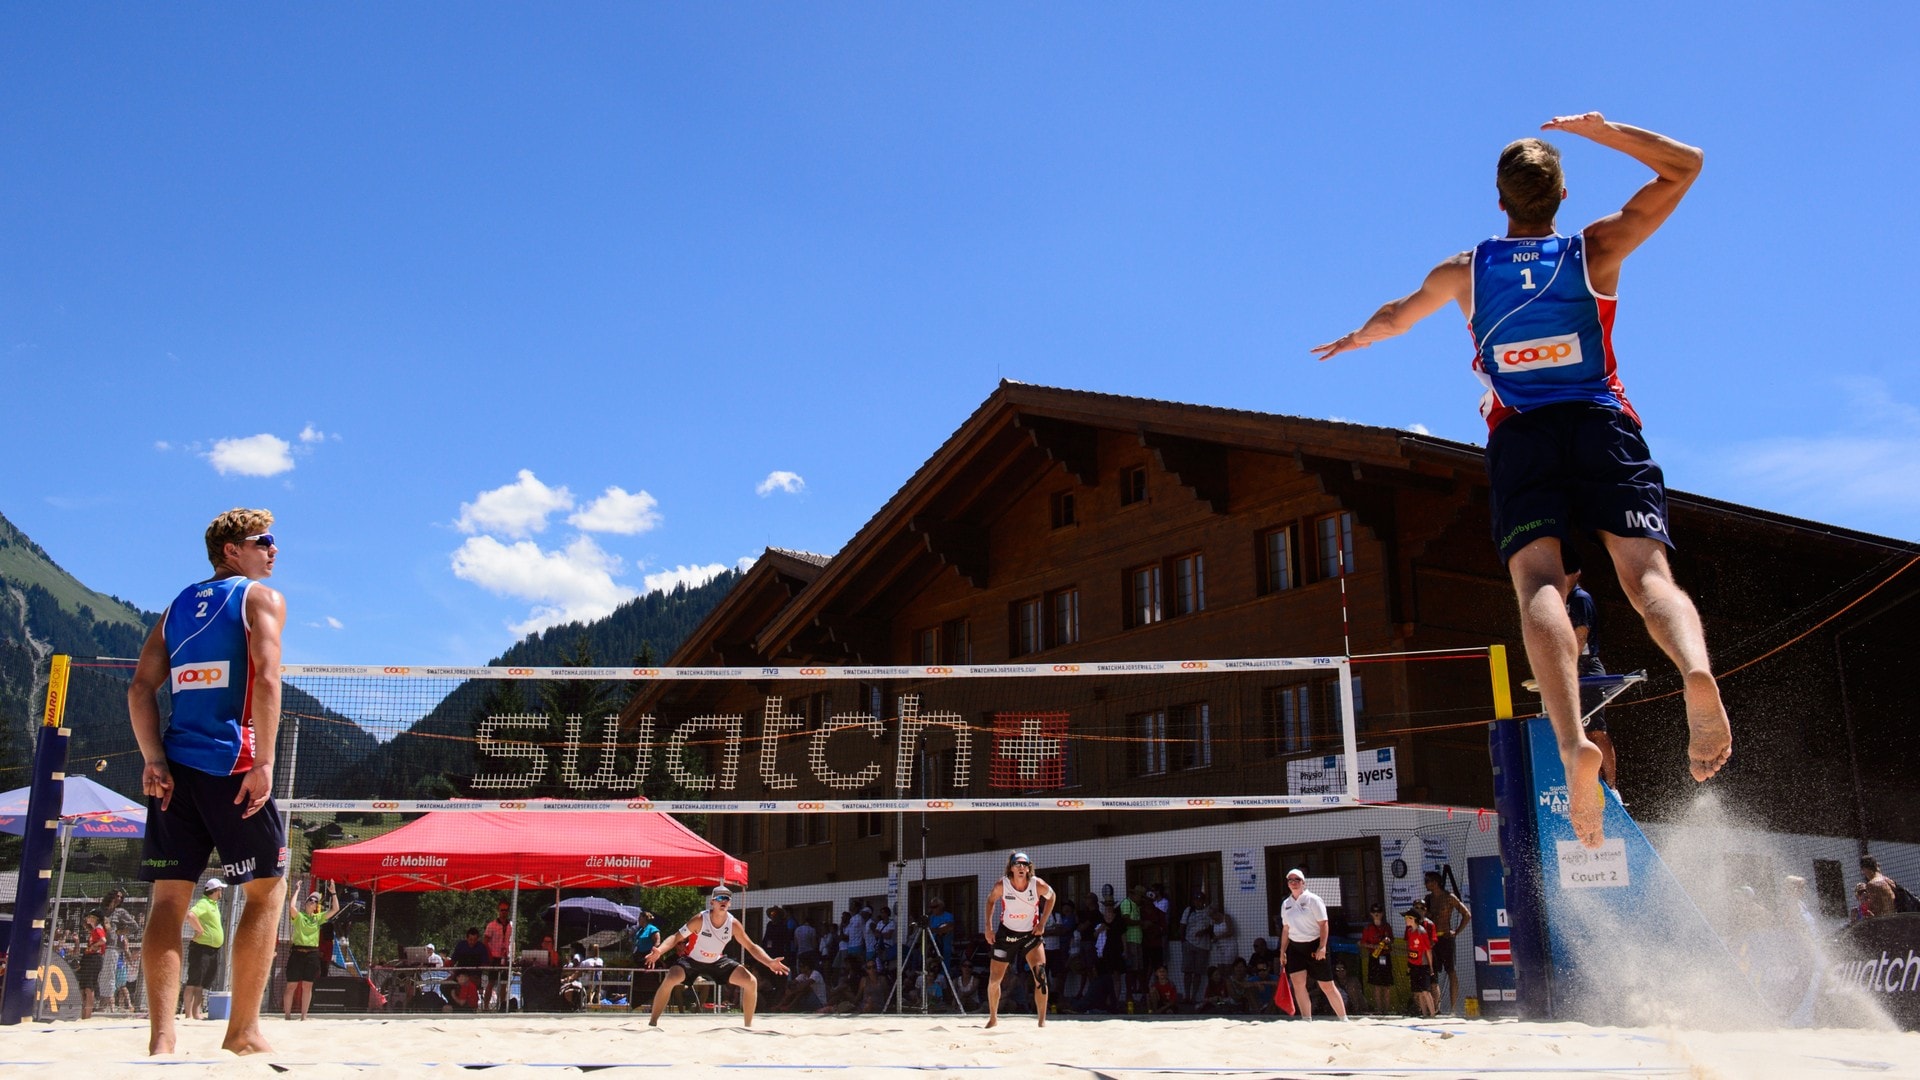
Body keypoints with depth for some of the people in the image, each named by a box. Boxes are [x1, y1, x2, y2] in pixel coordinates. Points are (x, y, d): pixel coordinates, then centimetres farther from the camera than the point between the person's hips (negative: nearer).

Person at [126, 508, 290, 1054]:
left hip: (174, 767, 6)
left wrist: (154, 761, 3)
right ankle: (243, 1030, 3)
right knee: (267, 888, 5)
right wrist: (264, 763, -15)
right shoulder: (261, 598, 1)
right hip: (233, 764, -5)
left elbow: (141, 688, 9)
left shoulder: (178, 605, 19)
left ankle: (161, 1036, -1)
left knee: (170, 896, 5)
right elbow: (266, 679, -14)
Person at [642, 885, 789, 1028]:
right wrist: (659, 950, -42)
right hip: (693, 960, -3)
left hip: (717, 961, 3)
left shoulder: (733, 924, -17)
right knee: (669, 980, -31)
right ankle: (653, 1022, -13)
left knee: (751, 982, -11)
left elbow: (751, 947, -8)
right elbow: (677, 937, -22)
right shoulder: (700, 920, -26)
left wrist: (770, 962, -23)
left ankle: (749, 1025, 6)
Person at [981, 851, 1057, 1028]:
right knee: (994, 979, 5)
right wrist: (988, 928, -2)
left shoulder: (1038, 885, -18)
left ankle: (1042, 1020, -7)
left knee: (1040, 976, -18)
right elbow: (990, 901, 3)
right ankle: (993, 1017, 28)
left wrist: (1042, 923, -3)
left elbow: (1051, 896, 3)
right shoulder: (1002, 885, -17)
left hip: (1031, 934, -1)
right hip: (1006, 933, 1)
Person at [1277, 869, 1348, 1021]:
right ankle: (1307, 1021, -4)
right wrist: (1283, 951, 11)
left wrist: (1322, 947, -19)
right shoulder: (1286, 904, 10)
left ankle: (1344, 1019, 12)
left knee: (1327, 986, -1)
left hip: (1314, 946, -4)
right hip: (1295, 948, 5)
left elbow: (1323, 924, -10)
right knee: (1298, 984, -10)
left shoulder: (1313, 900, -7)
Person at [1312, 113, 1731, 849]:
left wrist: (1351, 340, 57)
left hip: (1519, 435, 0)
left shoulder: (1465, 270, 17)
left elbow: (1396, 316, 36)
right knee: (1646, 572, -13)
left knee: (1538, 581, -17)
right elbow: (1685, 165, 21)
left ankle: (1572, 740, -41)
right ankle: (1696, 671, -47)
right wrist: (1597, 129, 23)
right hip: (1602, 424, 0)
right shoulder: (1597, 250, 13)